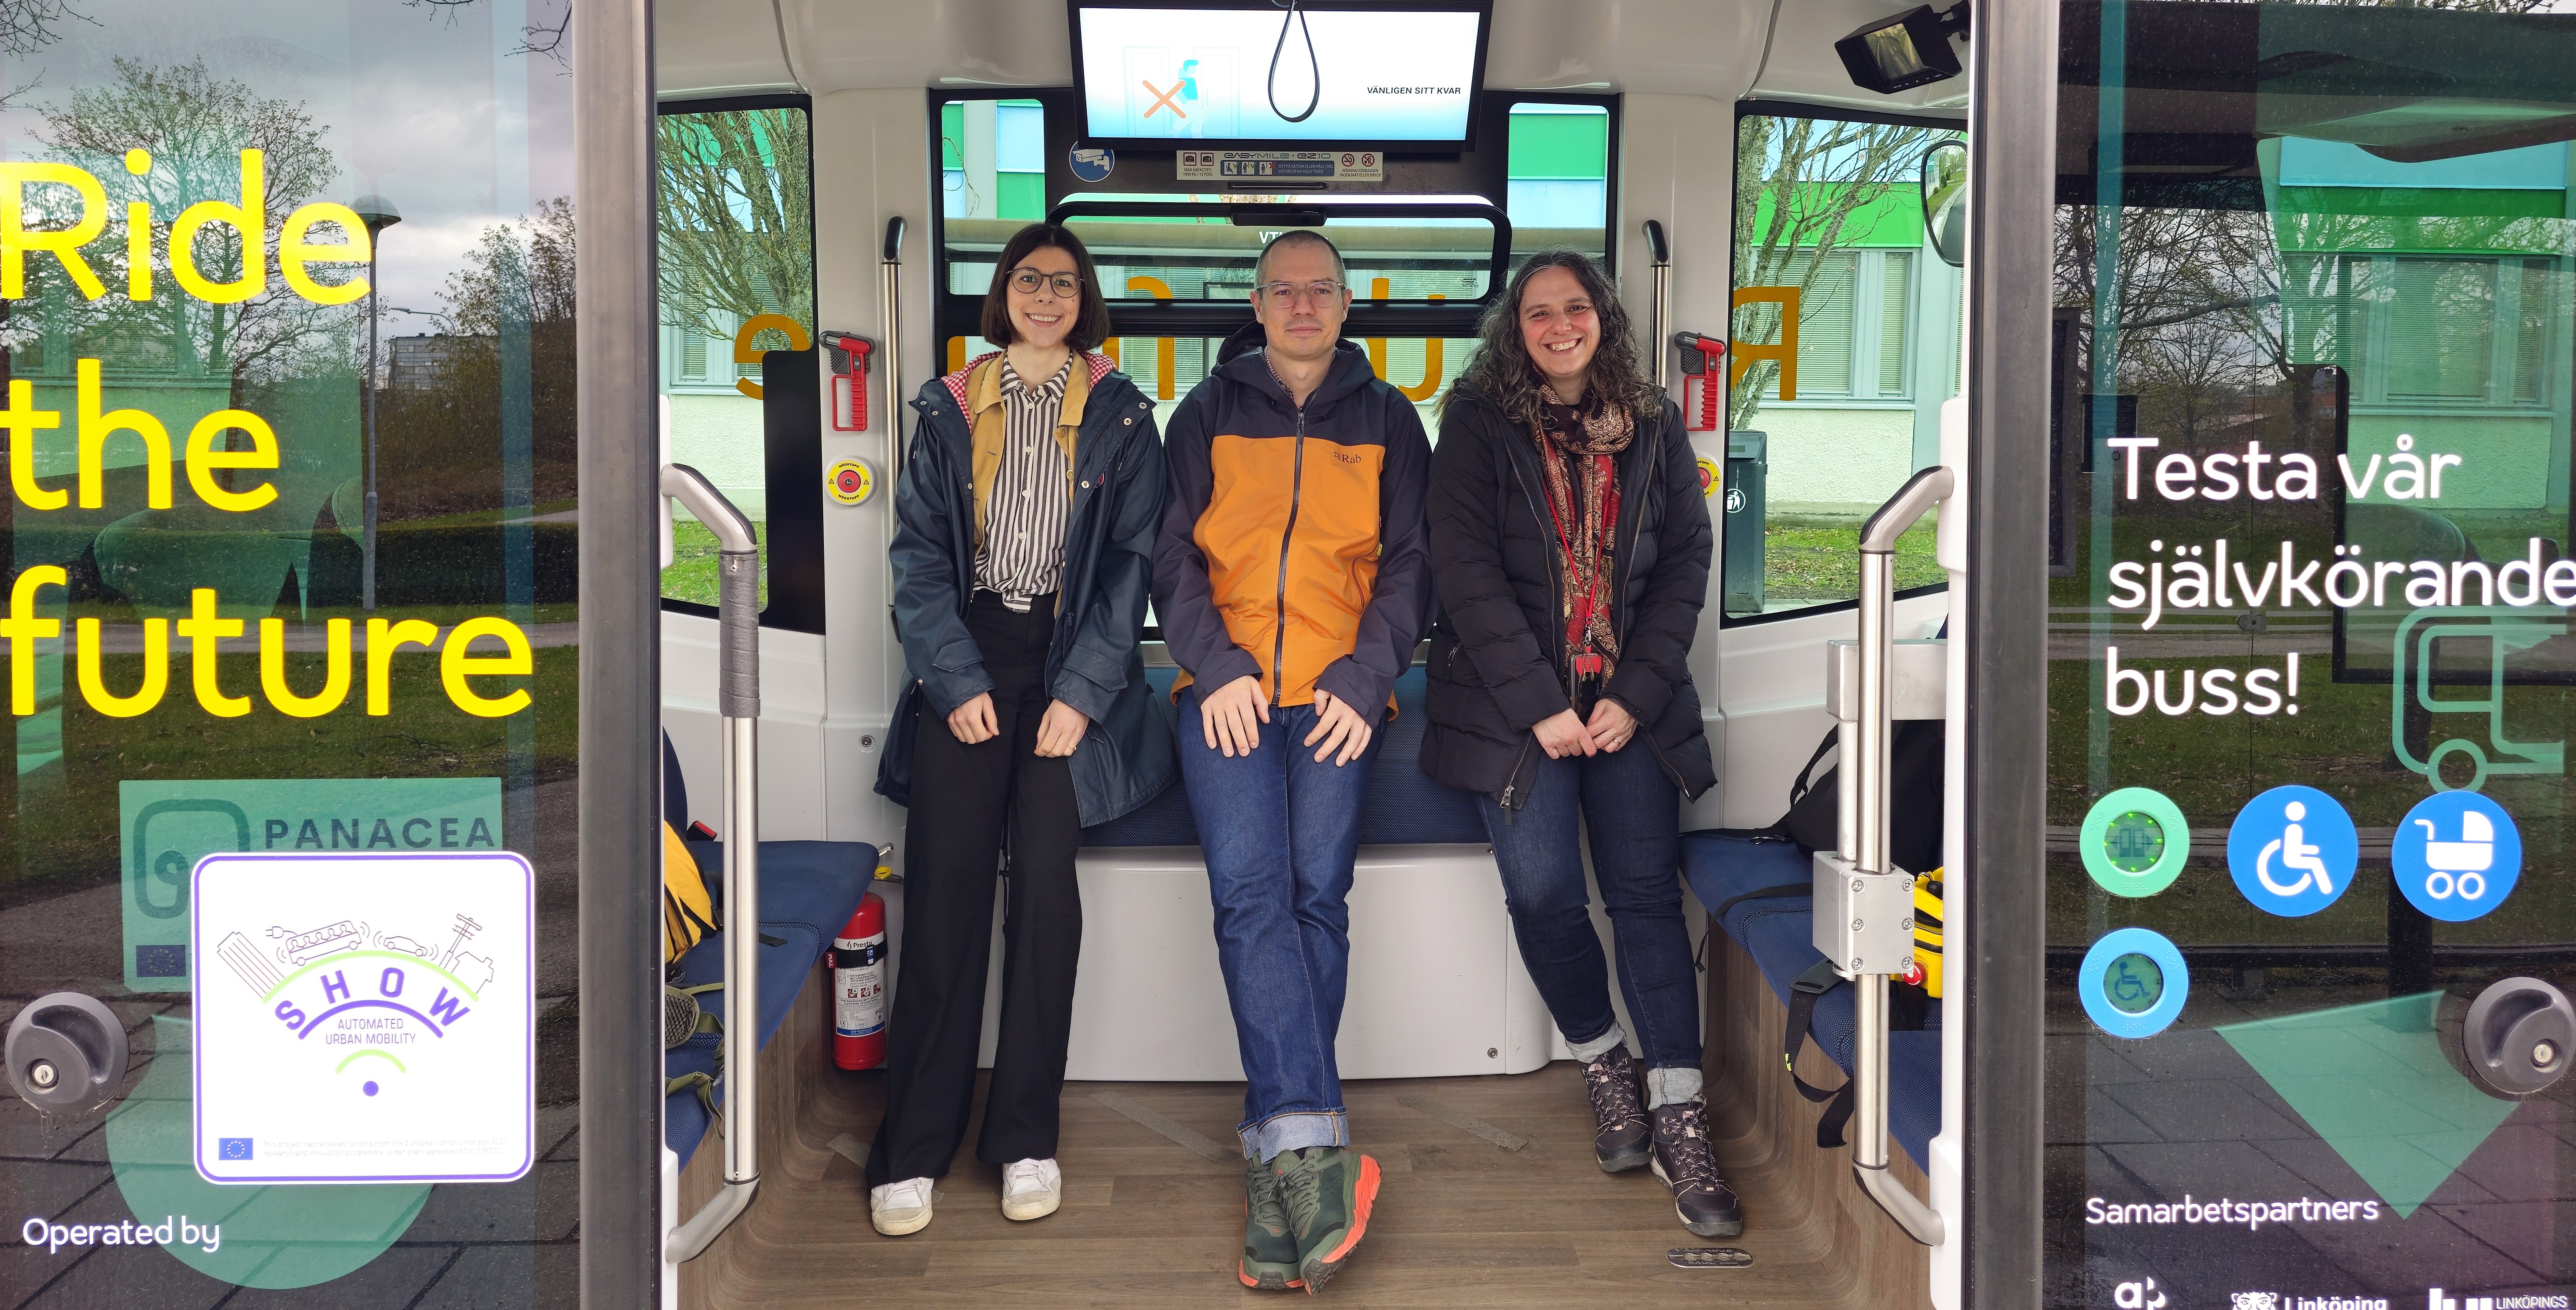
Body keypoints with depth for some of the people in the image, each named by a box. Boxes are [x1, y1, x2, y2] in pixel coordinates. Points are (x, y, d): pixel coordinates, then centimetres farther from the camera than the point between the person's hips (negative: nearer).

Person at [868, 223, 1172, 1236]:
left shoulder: (1121, 416, 10)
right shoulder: (949, 412, 13)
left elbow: (1132, 559, 4)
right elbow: (921, 554, 8)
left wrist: (1080, 693, -8)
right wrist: (958, 683, -6)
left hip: (1074, 661, 0)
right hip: (972, 654, 1)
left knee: (1045, 857, -17)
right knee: (945, 867, -14)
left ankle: (1026, 1135, -7)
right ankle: (913, 1145, -8)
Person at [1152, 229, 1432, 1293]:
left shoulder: (1387, 419, 18)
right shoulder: (1208, 414, 18)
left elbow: (1408, 565, 11)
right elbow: (1174, 555, 11)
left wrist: (1363, 680, -4)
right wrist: (1217, 666, -5)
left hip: (1339, 693, 0)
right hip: (1227, 687, 0)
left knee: (1316, 886, -18)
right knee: (1248, 883, -22)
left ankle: (1279, 1152, -13)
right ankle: (1313, 1143, -29)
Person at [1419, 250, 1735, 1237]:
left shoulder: (1653, 426, 12)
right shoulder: (1479, 423, 3)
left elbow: (1686, 561, 8)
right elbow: (1465, 568, -6)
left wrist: (1635, 696, -5)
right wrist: (1541, 705, -12)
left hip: (1629, 695, 2)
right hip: (1512, 697, -2)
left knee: (1646, 889, -7)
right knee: (1542, 888, -12)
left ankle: (1679, 1122, -3)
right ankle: (1605, 1067, 13)